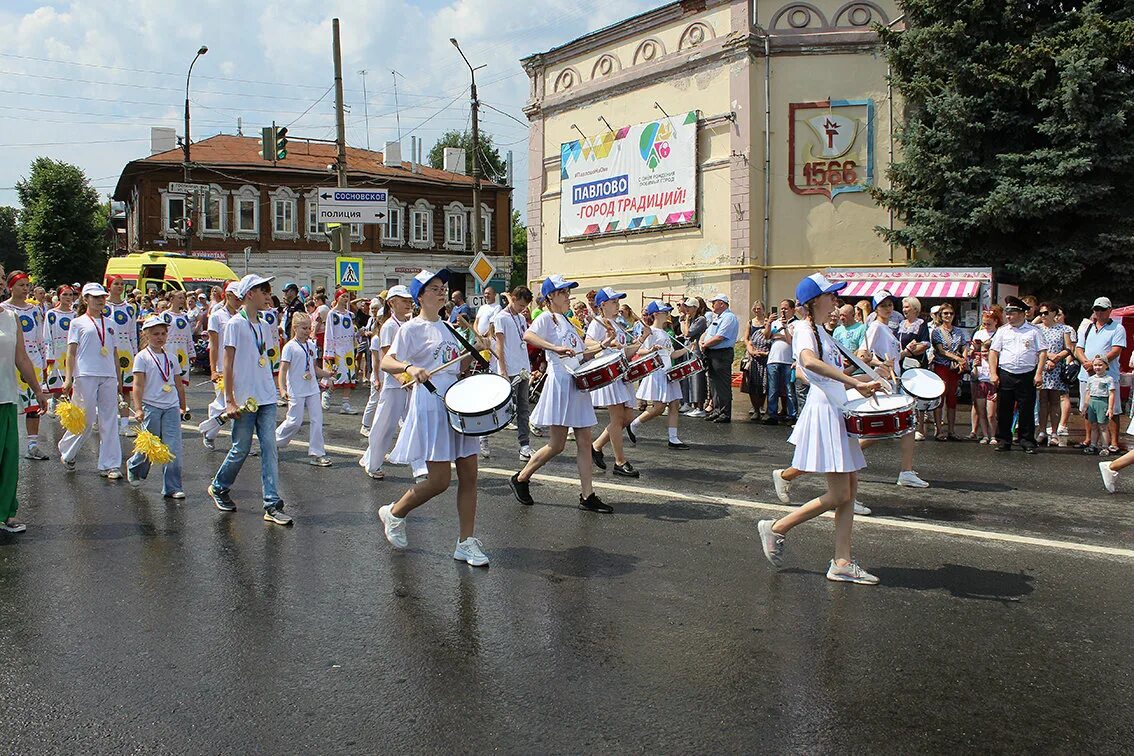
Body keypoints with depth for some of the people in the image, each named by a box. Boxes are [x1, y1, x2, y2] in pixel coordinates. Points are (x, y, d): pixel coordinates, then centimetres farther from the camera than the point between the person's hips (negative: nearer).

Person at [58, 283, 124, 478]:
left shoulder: (110, 324, 17)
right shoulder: (78, 323, 5)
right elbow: (71, 353, 0)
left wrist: (119, 380, 16)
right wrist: (68, 378, -10)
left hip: (108, 376, 4)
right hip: (85, 375, -4)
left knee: (109, 421, 1)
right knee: (86, 420, -2)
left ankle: (110, 465, 5)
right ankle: (66, 452, 25)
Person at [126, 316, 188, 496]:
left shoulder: (171, 357, 12)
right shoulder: (142, 357, -2)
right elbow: (138, 385, -8)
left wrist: (183, 406, 22)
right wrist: (138, 409, -16)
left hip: (171, 407, 3)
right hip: (151, 406, -3)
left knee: (174, 448, -5)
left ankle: (172, 488, 0)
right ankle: (134, 468, 37)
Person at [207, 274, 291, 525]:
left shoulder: (263, 325, 13)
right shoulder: (235, 324, -7)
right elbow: (228, 364, -9)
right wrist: (230, 400, -13)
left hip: (267, 399, 6)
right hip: (244, 399, -6)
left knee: (269, 448, 0)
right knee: (241, 449, 4)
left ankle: (272, 505, 0)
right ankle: (218, 487, 31)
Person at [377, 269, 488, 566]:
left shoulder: (447, 328, 17)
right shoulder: (413, 328, -4)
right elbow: (386, 362, -11)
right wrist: (410, 367, -30)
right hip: (431, 405, -7)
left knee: (469, 476, 3)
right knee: (439, 480, -7)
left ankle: (466, 542, 11)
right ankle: (394, 513, 19)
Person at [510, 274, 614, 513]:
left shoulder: (567, 322, 20)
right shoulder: (547, 318, -4)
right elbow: (528, 335, -25)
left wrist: (602, 346, 9)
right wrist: (555, 348, -35)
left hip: (578, 384, 8)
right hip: (560, 383, -8)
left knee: (585, 442, 5)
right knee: (556, 445, -4)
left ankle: (587, 495, 9)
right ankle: (520, 479, 15)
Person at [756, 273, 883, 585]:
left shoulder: (820, 331, 18)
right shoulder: (805, 330, -11)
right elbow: (810, 361, -34)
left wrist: (865, 382, 12)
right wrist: (855, 383, -37)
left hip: (837, 413, 10)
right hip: (824, 411, -10)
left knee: (850, 490, 7)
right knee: (838, 495, -6)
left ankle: (842, 563, 10)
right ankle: (777, 528, 7)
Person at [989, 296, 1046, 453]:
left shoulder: (1033, 331, 6)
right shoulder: (1002, 331, 11)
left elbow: (1042, 352, 2)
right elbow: (993, 352, 9)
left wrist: (1039, 374, -7)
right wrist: (993, 374, -1)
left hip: (1027, 375, -2)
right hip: (1005, 375, 2)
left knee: (1027, 410, 1)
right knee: (1003, 410, 4)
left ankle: (1027, 441, 10)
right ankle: (1003, 440, 13)